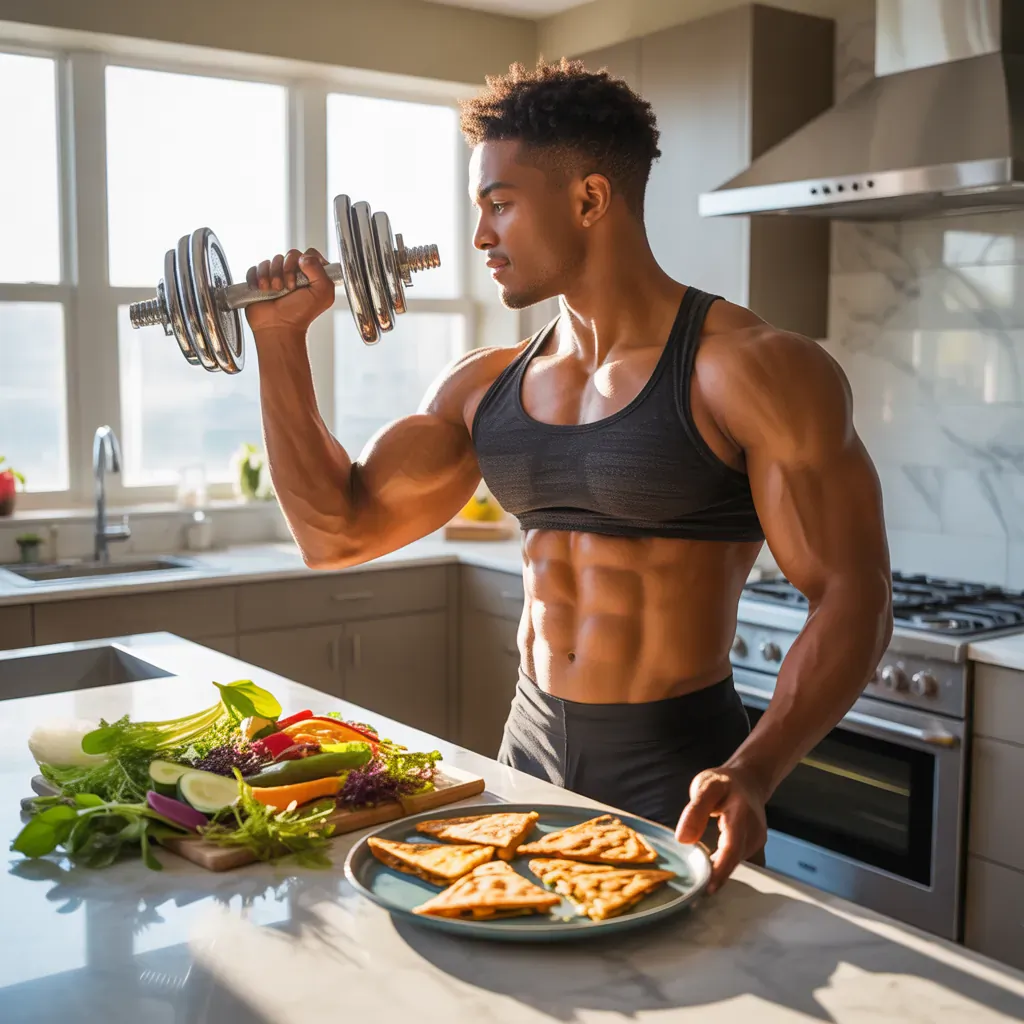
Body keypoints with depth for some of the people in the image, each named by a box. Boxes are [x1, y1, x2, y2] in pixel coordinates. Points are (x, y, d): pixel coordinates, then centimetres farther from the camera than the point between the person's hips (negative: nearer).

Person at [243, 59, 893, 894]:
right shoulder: (482, 388, 4)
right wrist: (281, 339, 0)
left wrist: (754, 774, -29)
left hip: (679, 769, -5)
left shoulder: (750, 371, -14)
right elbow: (336, 532, 6)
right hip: (529, 753, 6)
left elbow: (854, 599, -16)